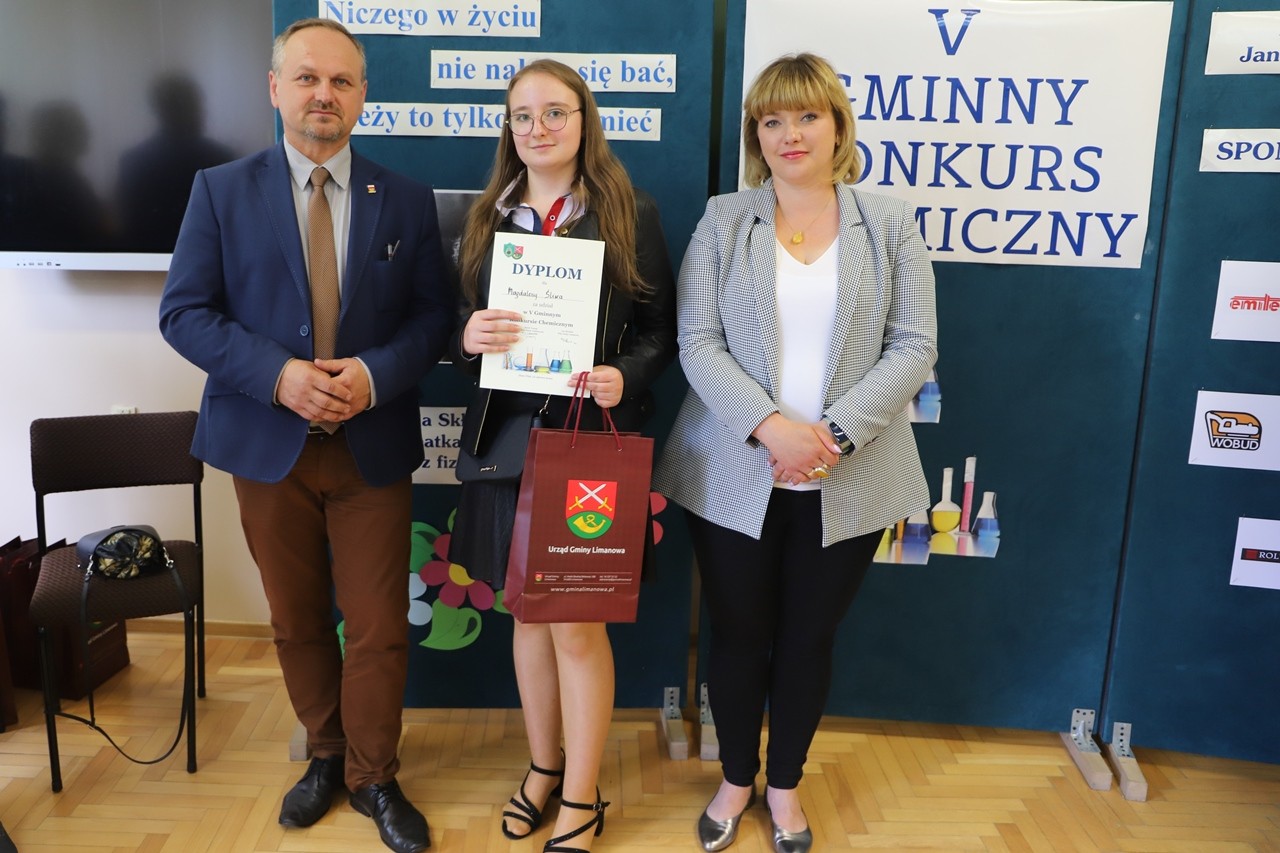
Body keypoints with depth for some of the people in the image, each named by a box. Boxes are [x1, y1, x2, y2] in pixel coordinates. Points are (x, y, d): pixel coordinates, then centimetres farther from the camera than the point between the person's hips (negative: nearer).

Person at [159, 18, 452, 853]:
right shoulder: (221, 191, 1)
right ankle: (326, 753, 38)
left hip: (373, 446, 0)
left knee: (380, 627, 5)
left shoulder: (407, 200, 3)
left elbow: (434, 315, 1)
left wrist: (375, 374, -18)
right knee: (297, 622, 15)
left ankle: (373, 776, 27)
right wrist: (277, 374, -19)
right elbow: (185, 312, -4)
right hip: (267, 442, 1)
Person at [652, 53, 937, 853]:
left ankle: (785, 783, 37)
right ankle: (736, 778, 36)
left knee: (810, 639, 14)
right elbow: (698, 343, -5)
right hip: (735, 475, 0)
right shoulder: (723, 220, 2)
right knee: (739, 635, 12)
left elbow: (914, 347, -3)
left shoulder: (890, 224, 3)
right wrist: (769, 425, -20)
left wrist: (836, 435, -15)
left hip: (848, 481, 1)